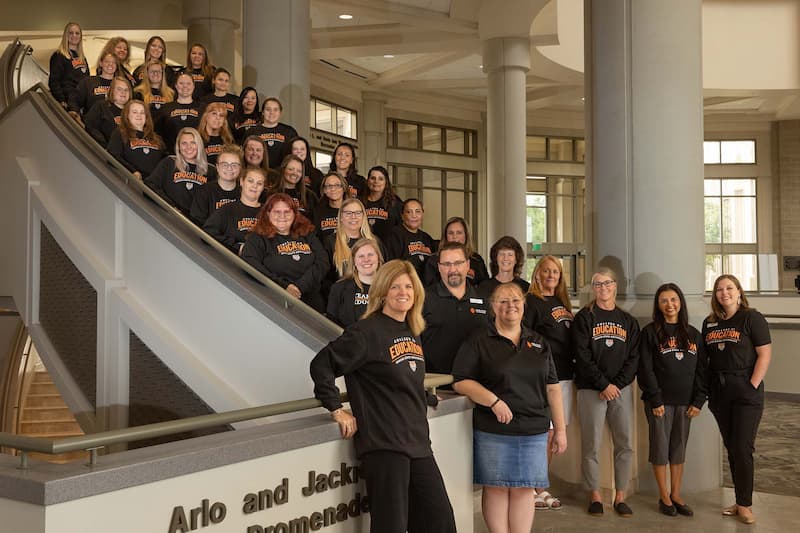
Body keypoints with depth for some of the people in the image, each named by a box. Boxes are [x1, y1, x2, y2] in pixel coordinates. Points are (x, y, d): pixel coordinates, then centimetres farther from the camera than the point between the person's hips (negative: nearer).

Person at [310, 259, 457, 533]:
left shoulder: (412, 333, 13)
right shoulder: (367, 332, -11)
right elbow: (321, 365, -14)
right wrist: (338, 411, -14)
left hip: (418, 442, 8)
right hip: (383, 444, -8)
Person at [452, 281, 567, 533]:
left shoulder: (537, 342, 13)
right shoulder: (478, 340, -1)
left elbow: (552, 388, 14)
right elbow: (460, 382, -8)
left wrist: (560, 429, 10)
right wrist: (494, 401, -19)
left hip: (533, 430, 4)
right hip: (492, 430, -3)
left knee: (524, 489, 7)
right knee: (496, 488, 3)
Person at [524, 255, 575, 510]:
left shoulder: (561, 302, 18)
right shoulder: (532, 301, -7)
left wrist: (574, 365, 15)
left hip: (565, 375, 8)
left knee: (552, 434, 12)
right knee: (543, 434, -6)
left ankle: (541, 487, 21)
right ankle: (534, 490, 5)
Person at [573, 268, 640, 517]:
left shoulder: (628, 321, 12)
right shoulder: (584, 318, 2)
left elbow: (633, 358, 5)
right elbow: (583, 356, -6)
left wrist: (617, 385, -8)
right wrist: (604, 385, -12)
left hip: (622, 388, 3)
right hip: (591, 389, -3)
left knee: (625, 444, 1)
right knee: (591, 445, -1)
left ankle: (620, 496, 12)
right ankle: (595, 495, 11)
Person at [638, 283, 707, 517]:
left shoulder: (693, 334, 9)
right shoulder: (650, 332, -3)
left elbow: (701, 370, 8)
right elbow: (645, 369, -7)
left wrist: (698, 401, 0)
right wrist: (654, 400, -13)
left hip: (685, 402, 4)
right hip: (660, 401, -3)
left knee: (679, 449, 10)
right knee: (660, 448, 3)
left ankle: (676, 496, 20)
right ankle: (664, 497, 14)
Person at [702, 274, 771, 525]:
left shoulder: (752, 318, -5)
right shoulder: (709, 323, 10)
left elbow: (764, 354, -9)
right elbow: (704, 357, 13)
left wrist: (752, 386, -14)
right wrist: (704, 389, 4)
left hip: (746, 392, -5)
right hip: (719, 392, 5)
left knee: (742, 448, -4)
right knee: (731, 448, 10)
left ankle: (744, 504, 7)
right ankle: (741, 501, 21)